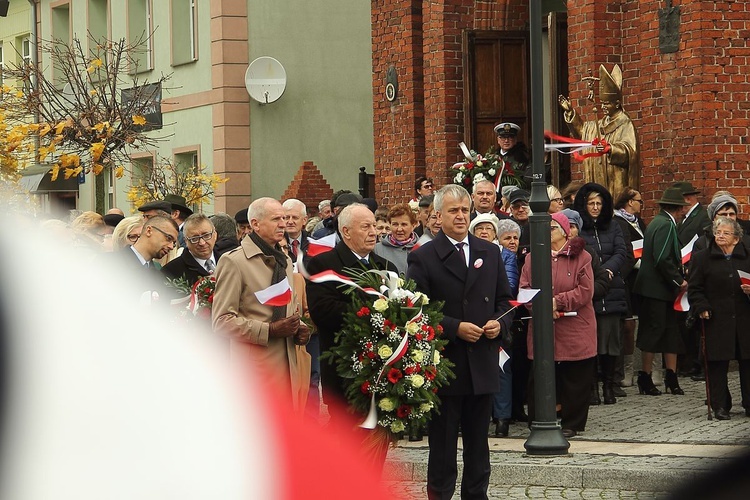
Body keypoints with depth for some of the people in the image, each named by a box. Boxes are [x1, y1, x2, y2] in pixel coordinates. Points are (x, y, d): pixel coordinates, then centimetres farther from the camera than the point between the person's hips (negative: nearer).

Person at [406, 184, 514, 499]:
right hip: (445, 364, -4)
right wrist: (455, 328, -18)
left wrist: (500, 322, -6)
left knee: (478, 443, 12)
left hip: (483, 365, 4)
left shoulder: (490, 253, 11)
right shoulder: (423, 258, -4)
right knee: (443, 444, 3)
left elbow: (504, 299, 15)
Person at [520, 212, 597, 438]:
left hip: (574, 332, -2)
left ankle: (572, 424, 11)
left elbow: (585, 291, -7)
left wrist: (557, 302, -16)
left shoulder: (581, 257, 1)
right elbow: (524, 289, 3)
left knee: (574, 379, 1)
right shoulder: (532, 258, 10)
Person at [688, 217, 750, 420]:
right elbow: (694, 288, 5)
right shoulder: (702, 258, 6)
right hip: (716, 318, -1)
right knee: (717, 363, -2)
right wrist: (702, 307, -9)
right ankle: (720, 405, 6)